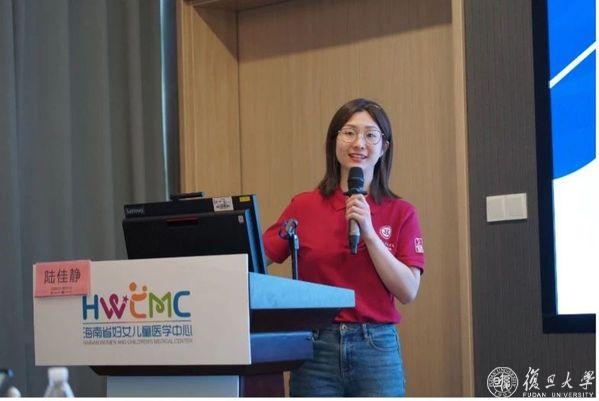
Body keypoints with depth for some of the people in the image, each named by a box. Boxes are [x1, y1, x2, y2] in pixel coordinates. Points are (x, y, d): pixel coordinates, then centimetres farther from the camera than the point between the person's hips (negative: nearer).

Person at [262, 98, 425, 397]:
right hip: (315, 347, 0)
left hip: (377, 348, 0)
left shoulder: (401, 213, 5)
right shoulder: (303, 207, 5)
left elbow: (408, 291, -3)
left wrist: (369, 233, -10)